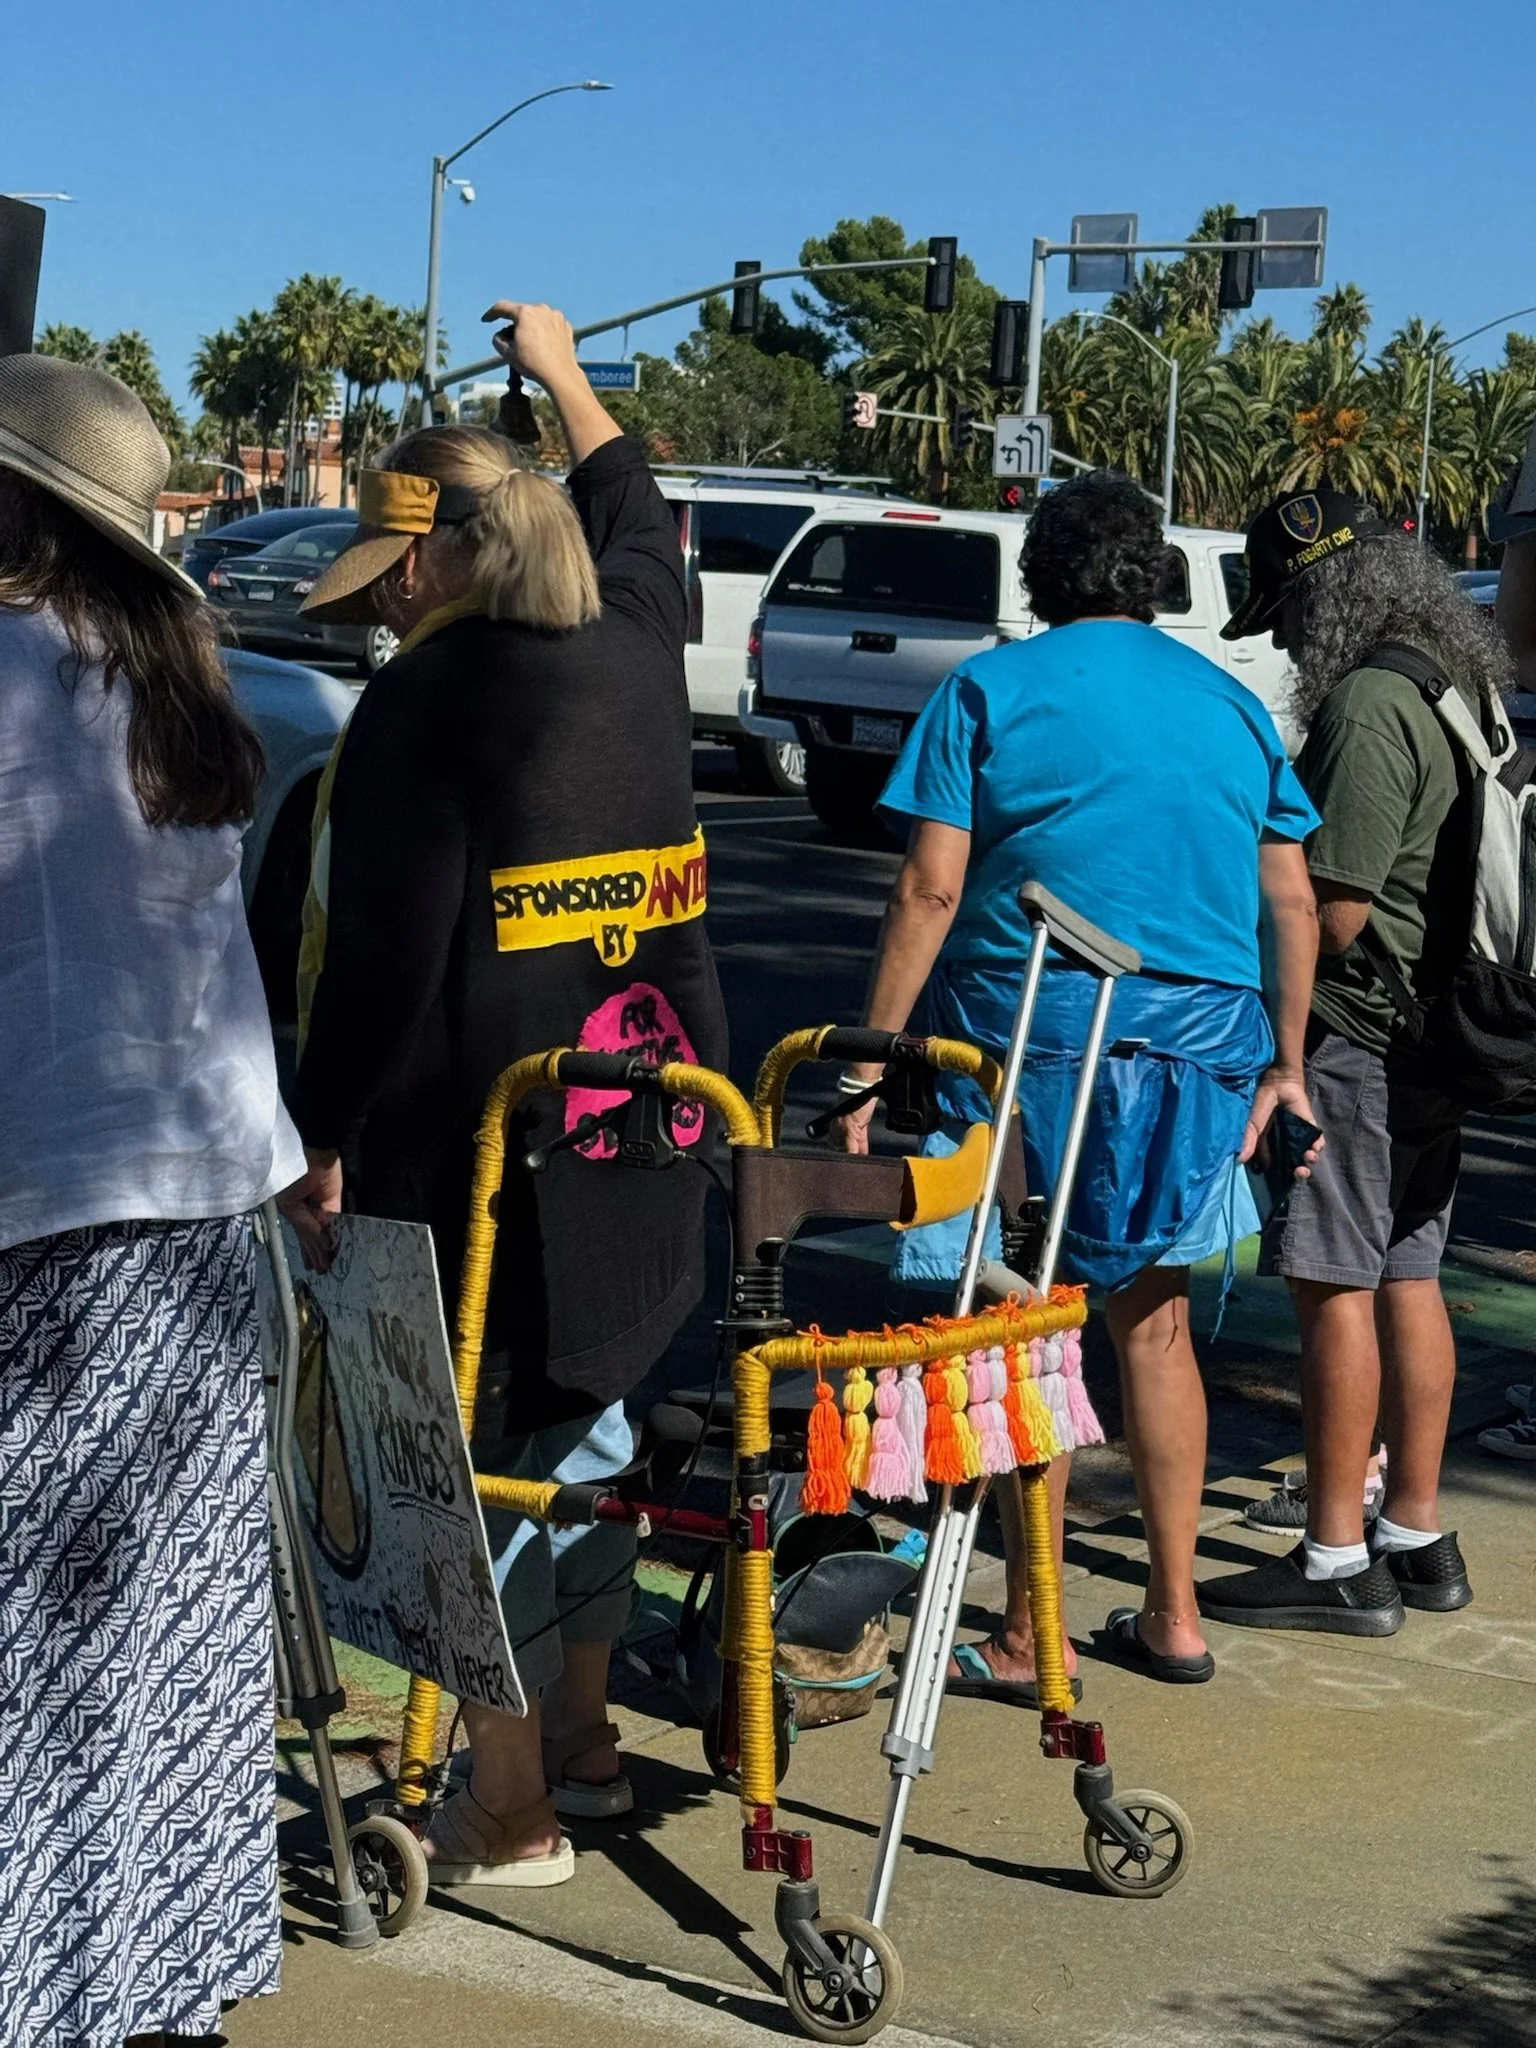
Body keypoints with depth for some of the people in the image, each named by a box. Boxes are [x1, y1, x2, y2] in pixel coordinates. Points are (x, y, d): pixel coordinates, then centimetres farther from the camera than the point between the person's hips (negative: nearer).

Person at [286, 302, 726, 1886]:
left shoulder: (427, 702, -13)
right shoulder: (633, 651, 7)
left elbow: (382, 961, -15)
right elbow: (638, 518, 31)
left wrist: (326, 1139, -8)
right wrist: (564, 375, 44)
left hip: (479, 1150, -7)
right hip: (643, 1126, 7)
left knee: (481, 1456, 1)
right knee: (580, 1427, 19)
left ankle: (511, 1814, 7)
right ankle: (580, 1741, 32)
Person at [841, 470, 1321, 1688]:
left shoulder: (993, 690, -2)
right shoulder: (1233, 705, 11)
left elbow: (931, 890, -9)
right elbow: (1292, 903, 10)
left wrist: (872, 1060, -6)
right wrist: (1286, 1065, 16)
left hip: (1033, 1030, -4)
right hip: (1199, 1041, 4)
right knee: (1155, 1320, 17)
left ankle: (1033, 1639, 7)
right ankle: (1174, 1614, 23)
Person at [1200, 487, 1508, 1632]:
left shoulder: (1368, 703, -18)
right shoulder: (1463, 688, 12)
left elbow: (1337, 911, -21)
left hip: (1353, 1036, -10)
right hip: (1435, 1039, 10)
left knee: (1336, 1289, -3)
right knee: (1408, 1282, 15)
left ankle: (1338, 1562, 2)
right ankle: (1418, 1536, 23)